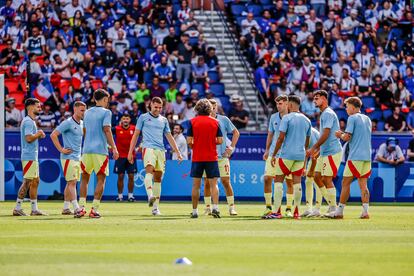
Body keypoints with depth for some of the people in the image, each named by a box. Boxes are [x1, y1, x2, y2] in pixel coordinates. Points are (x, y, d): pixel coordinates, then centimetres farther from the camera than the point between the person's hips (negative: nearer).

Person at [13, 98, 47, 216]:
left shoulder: (31, 121, 18)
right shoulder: (28, 122, -15)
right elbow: (29, 138, -25)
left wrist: (38, 135, 8)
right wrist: (38, 134, -10)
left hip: (33, 157, 11)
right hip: (29, 157, -11)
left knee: (35, 181, 10)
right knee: (27, 182, -8)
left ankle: (34, 209, 12)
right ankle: (17, 208, -5)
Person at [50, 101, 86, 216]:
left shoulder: (82, 124, 13)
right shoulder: (68, 123, -12)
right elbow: (53, 135, -16)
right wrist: (61, 149, -16)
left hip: (77, 158, 8)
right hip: (68, 157, -8)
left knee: (71, 183, 10)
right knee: (72, 182, -13)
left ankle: (66, 208, 14)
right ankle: (76, 208, -19)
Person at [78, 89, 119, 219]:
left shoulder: (87, 112, 15)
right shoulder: (106, 112, -3)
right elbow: (107, 130, -13)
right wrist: (114, 148, -12)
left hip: (86, 150, 5)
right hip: (100, 150, -5)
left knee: (85, 178, 11)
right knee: (101, 179, 2)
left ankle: (81, 208, 1)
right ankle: (94, 209, -6)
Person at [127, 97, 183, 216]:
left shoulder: (164, 120, 19)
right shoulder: (143, 117, 9)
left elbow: (169, 137, 23)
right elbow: (136, 135, 10)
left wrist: (177, 152, 17)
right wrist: (130, 152, 5)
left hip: (161, 150, 4)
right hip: (148, 147, -4)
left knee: (158, 177, 1)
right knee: (149, 169, -28)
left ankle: (155, 207, 2)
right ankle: (150, 196, -46)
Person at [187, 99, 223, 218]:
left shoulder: (192, 122, -3)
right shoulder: (215, 122, 1)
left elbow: (189, 141, -7)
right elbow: (220, 141, -1)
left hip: (197, 158, 0)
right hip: (212, 158, 0)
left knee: (196, 185, 6)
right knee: (213, 184, 1)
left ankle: (194, 211, 8)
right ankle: (215, 208, -15)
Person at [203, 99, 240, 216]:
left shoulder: (224, 120, 3)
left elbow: (236, 132, 12)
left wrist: (232, 147, 3)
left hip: (222, 156, -1)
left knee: (226, 182, -3)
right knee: (207, 183, 2)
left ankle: (231, 207, 1)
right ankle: (208, 208, 11)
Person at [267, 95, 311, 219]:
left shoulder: (287, 118, -7)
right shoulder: (307, 120, 11)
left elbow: (281, 138, -11)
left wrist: (274, 154, -5)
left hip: (287, 154, -5)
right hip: (300, 155, 5)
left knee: (278, 181, 0)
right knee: (297, 182, 7)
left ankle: (277, 212, -7)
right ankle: (296, 212, 6)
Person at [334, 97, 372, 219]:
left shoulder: (352, 118, -5)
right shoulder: (367, 119, 17)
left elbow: (347, 137, -12)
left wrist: (340, 135, 8)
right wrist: (344, 134, 19)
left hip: (355, 156, -7)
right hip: (367, 156, 7)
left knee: (346, 183, -1)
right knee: (363, 184, 4)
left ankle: (339, 211, 0)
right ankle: (365, 211, -6)